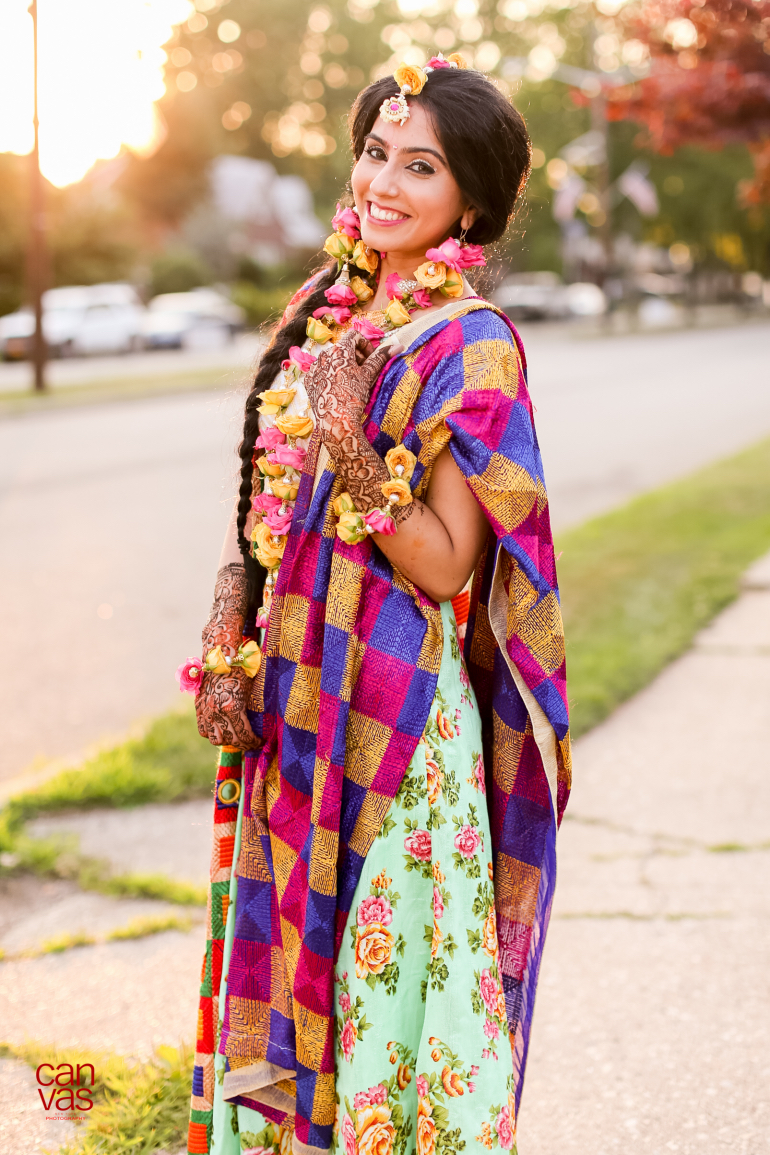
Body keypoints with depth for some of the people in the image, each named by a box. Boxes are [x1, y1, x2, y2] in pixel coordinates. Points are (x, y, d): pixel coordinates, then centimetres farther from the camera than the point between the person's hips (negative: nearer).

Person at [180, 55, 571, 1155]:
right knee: (289, 943, 16)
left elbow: (445, 567, -17)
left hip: (396, 707, -7)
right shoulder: (325, 310, 8)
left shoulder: (471, 346, -13)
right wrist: (225, 646, 5)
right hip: (292, 696, 7)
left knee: (388, 964, 4)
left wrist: (354, 454, -29)